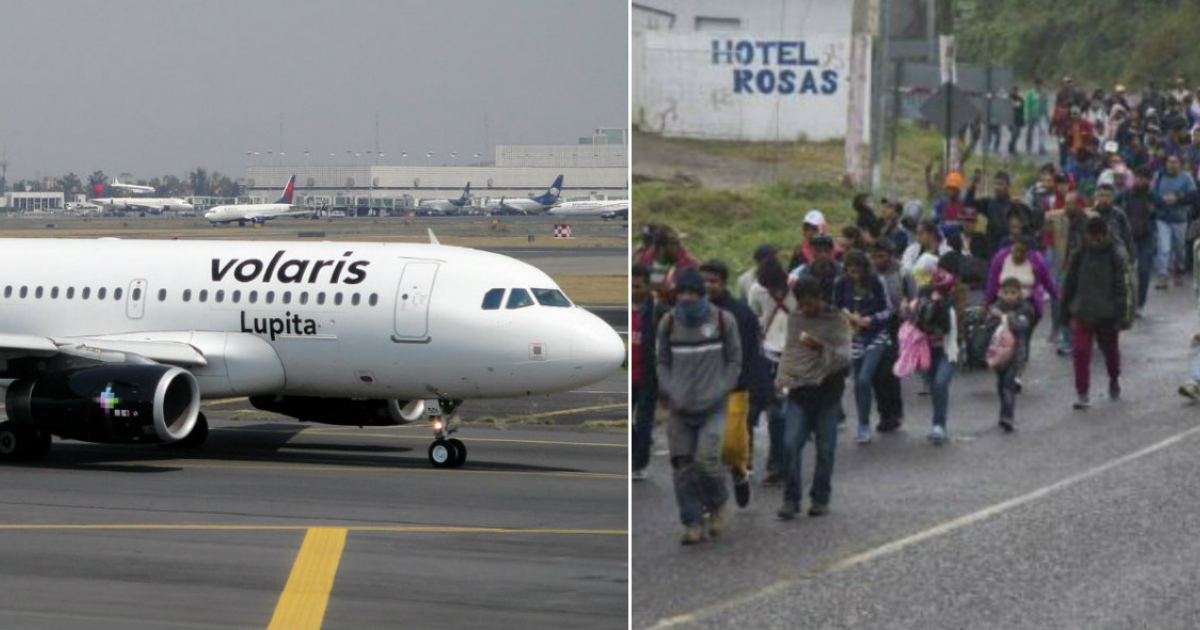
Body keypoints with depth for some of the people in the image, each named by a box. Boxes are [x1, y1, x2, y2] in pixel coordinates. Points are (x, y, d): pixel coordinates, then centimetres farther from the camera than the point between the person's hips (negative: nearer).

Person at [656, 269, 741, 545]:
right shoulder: (668, 323, 7)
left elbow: (734, 362, 5)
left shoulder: (723, 321, 0)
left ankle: (718, 504, 15)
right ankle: (693, 523, 7)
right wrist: (669, 393, 1)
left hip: (712, 407, -3)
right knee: (683, 465, -2)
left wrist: (717, 393, -5)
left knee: (706, 460, -14)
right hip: (679, 408, 3)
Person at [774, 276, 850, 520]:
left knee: (825, 449, 2)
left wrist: (821, 346, -28)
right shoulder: (794, 319, 10)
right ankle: (791, 499, -3)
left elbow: (844, 356, -13)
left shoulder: (836, 321, -3)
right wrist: (783, 380, 6)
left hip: (827, 392, -3)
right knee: (791, 445, -8)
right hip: (798, 391, 3)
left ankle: (820, 499, 14)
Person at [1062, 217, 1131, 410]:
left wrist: (1121, 316, -11)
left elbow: (1120, 287, -7)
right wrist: (1067, 308, 11)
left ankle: (1114, 380, 46)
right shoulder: (1080, 255, -1)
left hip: (1107, 314, -1)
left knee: (1110, 349, 17)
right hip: (1082, 312, 1)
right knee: (1081, 352, -10)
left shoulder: (1115, 257, -7)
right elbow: (1070, 283, 9)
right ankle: (1083, 395, -5)